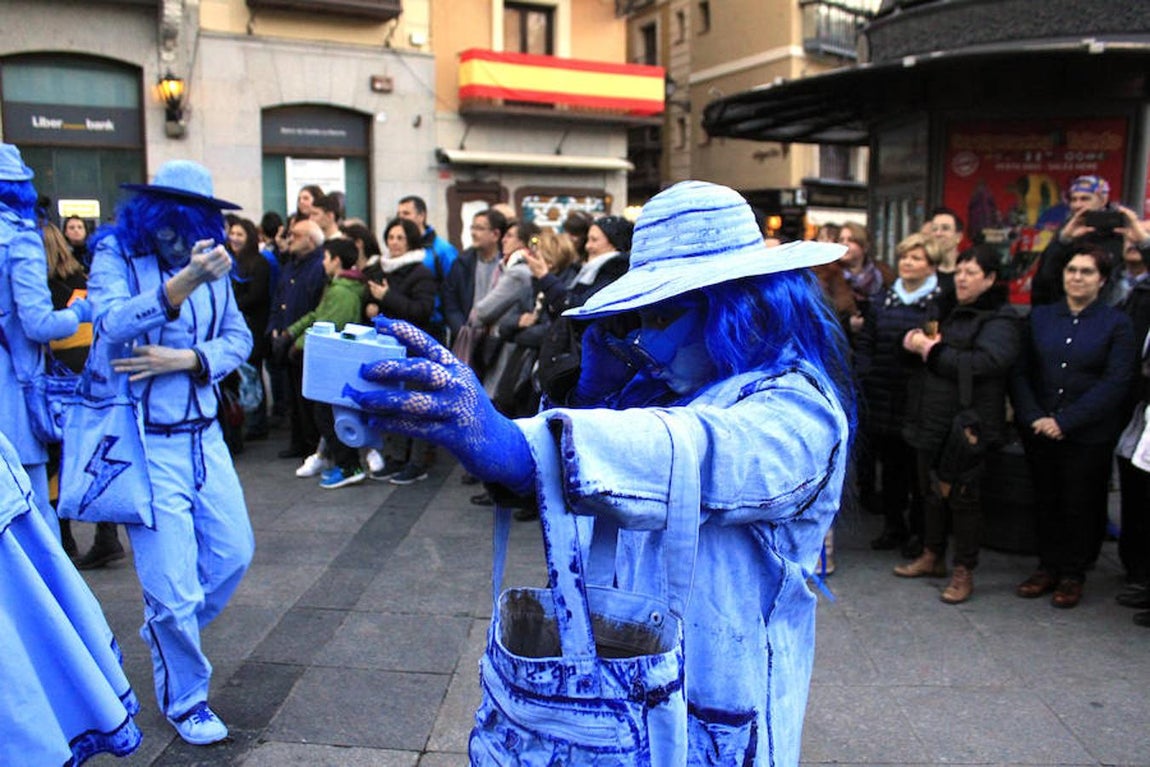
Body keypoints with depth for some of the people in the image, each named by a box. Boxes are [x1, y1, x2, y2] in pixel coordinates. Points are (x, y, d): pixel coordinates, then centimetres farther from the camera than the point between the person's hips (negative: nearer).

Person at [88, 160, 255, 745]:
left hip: (204, 434, 5)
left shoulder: (211, 262, 6)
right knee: (172, 583, 1)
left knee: (233, 553, 13)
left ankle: (168, 634, 43)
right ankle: (184, 698, 25)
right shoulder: (115, 254, -8)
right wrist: (183, 284, -41)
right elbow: (111, 324, -26)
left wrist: (185, 359, -16)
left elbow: (238, 337, 3)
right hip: (146, 442, -5)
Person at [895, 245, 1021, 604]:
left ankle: (964, 572, 13)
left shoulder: (999, 320, -9)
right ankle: (933, 556, 32)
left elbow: (984, 362, -23)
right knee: (932, 489, 16)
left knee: (962, 496, 0)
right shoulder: (946, 309, 15)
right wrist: (915, 339, -3)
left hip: (967, 423, -7)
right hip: (931, 419, 7)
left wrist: (932, 350, -16)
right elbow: (913, 338, 22)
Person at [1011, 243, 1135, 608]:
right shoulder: (1040, 317, 6)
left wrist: (1065, 421, -16)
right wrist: (1033, 417, -12)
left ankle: (1073, 574, 22)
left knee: (1080, 505, 7)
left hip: (1089, 436, -2)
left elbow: (1116, 383, -10)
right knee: (1046, 501, 12)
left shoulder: (1116, 323, -3)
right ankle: (1048, 567, 26)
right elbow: (1019, 371, 2)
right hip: (1039, 432, 3)